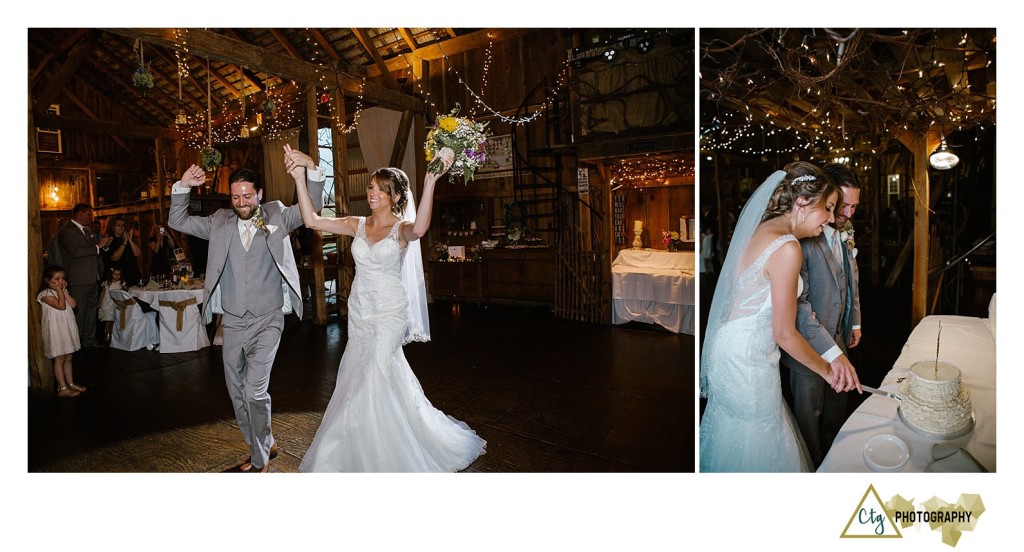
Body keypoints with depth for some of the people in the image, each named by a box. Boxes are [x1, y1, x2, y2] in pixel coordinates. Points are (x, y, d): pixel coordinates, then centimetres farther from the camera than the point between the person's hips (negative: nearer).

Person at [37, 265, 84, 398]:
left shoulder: (63, 291, 10)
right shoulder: (45, 294, -13)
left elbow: (73, 304, -2)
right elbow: (61, 306, -24)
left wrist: (64, 290, -6)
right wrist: (59, 290, -17)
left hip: (67, 328, 7)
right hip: (56, 329, -7)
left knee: (68, 358, 14)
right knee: (59, 359, -1)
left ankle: (71, 384, 23)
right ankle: (63, 388, 5)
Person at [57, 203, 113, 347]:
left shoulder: (88, 230, 17)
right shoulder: (66, 231, -10)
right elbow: (76, 251, -23)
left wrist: (104, 244, 4)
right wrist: (97, 246, -18)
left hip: (92, 278, 9)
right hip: (79, 280, -9)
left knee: (91, 311, 16)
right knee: (78, 313, -4)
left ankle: (90, 340, 27)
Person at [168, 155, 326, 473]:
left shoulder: (277, 217, 0)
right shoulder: (220, 222, 7)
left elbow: (312, 207, -6)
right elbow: (177, 222, 12)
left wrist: (312, 171, -21)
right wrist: (182, 188, -2)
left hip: (267, 321, -4)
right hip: (232, 323, 5)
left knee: (254, 390, -13)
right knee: (237, 393, 13)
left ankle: (261, 458, 7)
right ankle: (263, 447, 32)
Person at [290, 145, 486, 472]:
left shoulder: (402, 228, -9)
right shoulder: (358, 225, 5)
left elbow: (419, 228, -34)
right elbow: (312, 221, -4)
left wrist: (430, 183, -41)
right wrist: (301, 179, -11)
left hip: (389, 314, -5)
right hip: (359, 312, 5)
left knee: (370, 381, -4)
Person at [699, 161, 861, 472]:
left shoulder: (762, 230, 7)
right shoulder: (787, 248, -20)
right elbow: (784, 333, -18)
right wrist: (828, 372, -3)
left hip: (729, 347, 9)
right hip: (748, 359, -9)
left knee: (732, 438, 25)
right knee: (759, 448, 11)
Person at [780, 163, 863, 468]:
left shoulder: (845, 233, 3)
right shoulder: (802, 238, -26)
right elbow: (797, 303, -32)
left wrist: (855, 322, 17)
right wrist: (831, 352, -36)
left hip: (838, 339, 8)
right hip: (810, 347, -8)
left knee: (837, 405, 24)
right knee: (809, 413, 11)